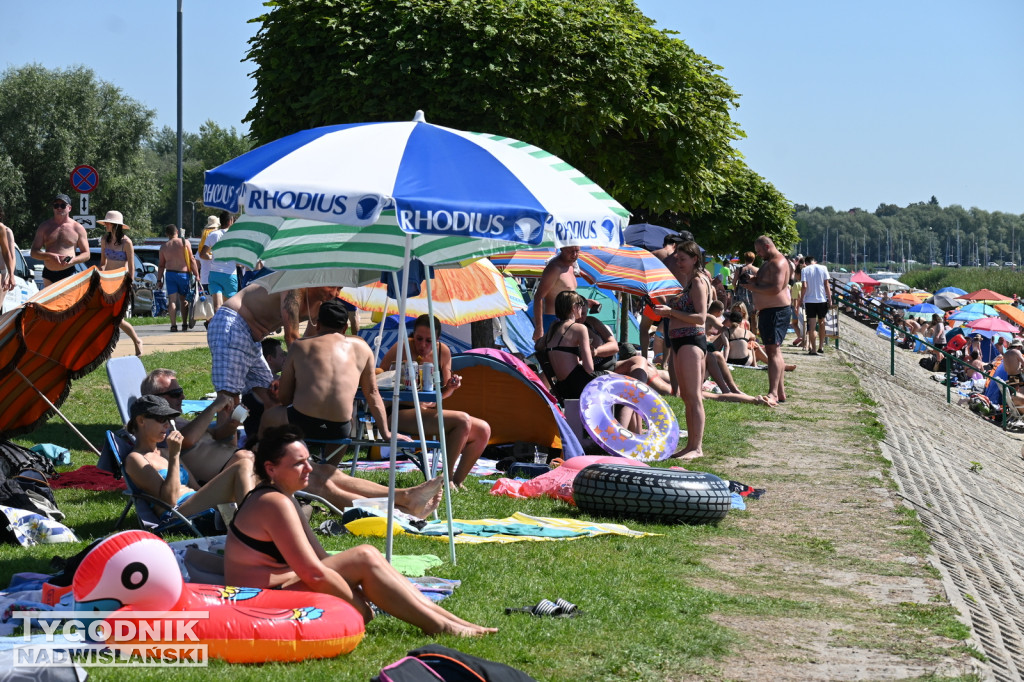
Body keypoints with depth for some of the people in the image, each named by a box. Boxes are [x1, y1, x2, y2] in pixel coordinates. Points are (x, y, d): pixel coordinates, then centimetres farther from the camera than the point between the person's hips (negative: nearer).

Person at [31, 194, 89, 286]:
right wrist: (50, 256, -13)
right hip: (48, 274, 3)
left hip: (68, 274, -3)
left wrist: (72, 261, -15)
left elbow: (86, 254, 7)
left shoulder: (77, 228, 6)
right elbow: (34, 252, 7)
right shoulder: (44, 227, 10)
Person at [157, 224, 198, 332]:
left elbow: (161, 265, 9)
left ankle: (173, 325, -8)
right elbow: (192, 260, -4)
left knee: (172, 300, 0)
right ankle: (184, 325, 9)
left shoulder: (164, 246, 7)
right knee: (183, 299, 10)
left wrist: (159, 280, 14)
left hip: (170, 274, 1)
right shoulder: (185, 243, 0)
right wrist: (196, 275, -1)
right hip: (183, 273, -1)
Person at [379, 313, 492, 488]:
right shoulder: (401, 349, -10)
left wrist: (451, 386, -6)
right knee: (462, 420, -27)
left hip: (428, 412, 8)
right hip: (401, 414, -8)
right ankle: (446, 479, -19)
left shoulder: (443, 352, 7)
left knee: (483, 430, -3)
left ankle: (457, 481, 4)